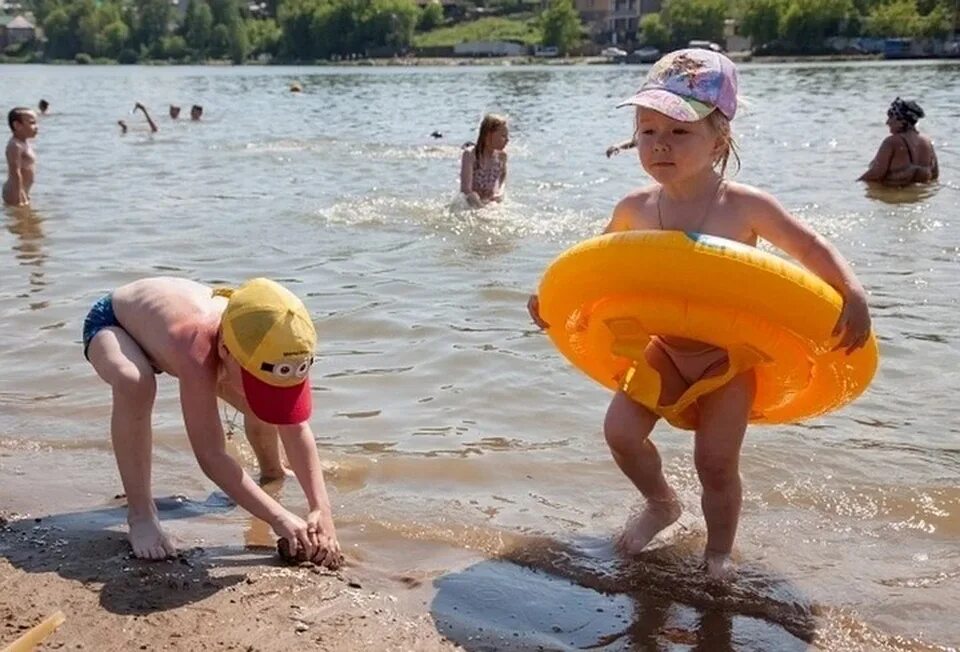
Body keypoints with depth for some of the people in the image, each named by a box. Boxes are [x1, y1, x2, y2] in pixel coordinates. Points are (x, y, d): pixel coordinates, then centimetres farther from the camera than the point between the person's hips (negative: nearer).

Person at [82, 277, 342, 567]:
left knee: (264, 406, -1)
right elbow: (211, 455, -48)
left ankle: (272, 471, 35)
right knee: (134, 384, -40)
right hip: (110, 324, -5)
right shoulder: (196, 349, -49)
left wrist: (321, 509, -32)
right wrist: (280, 519, -49)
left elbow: (297, 430, -24)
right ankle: (140, 514, -23)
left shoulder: (263, 348, -31)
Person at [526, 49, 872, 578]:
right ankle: (661, 503, 24)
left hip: (729, 358, -3)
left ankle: (718, 555, 26)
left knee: (716, 462, -2)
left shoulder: (746, 207, -16)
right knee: (620, 431, -7)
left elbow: (811, 247, -7)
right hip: (663, 350, 3)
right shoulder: (635, 208, -7)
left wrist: (853, 294, -22)